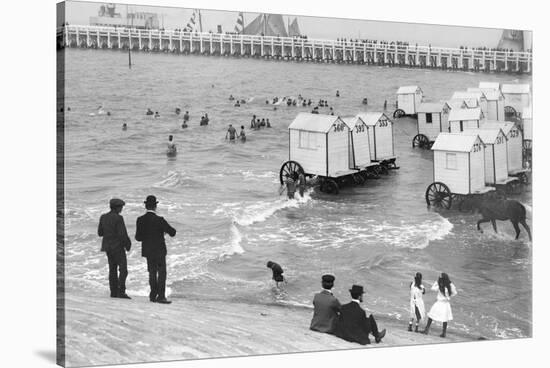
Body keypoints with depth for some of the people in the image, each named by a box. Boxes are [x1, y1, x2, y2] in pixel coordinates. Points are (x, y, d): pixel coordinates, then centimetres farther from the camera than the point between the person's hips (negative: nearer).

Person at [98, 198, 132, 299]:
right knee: (123, 269, -5)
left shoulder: (103, 217, 5)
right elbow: (123, 234, -18)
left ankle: (114, 292, 13)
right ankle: (121, 292, -14)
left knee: (112, 269, 13)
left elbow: (100, 233, 9)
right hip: (118, 246, -7)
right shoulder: (118, 218, -16)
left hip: (108, 246, 7)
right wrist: (128, 245, -3)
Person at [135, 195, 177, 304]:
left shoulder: (140, 220, -6)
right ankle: (161, 296, -1)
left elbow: (138, 237, -4)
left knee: (152, 273, 16)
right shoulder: (159, 220, -18)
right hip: (159, 250, -5)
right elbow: (172, 233, -14)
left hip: (147, 251, 5)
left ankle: (153, 295, 20)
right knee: (162, 273, 3)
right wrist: (165, 230, 6)